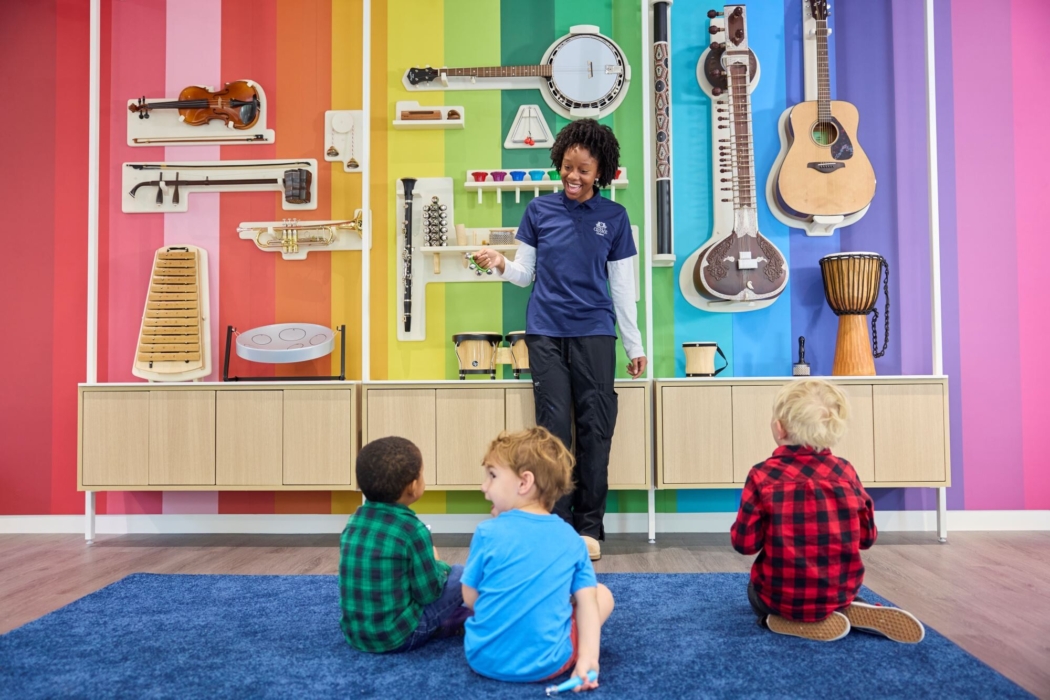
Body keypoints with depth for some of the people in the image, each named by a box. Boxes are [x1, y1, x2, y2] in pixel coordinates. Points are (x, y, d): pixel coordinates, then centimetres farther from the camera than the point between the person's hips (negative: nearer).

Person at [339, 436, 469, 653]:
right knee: (459, 574, 6)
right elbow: (428, 594, -12)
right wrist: (438, 566, 7)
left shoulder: (354, 520, 1)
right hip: (398, 635, -7)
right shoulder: (412, 529, -19)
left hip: (354, 634, 7)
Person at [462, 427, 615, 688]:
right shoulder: (572, 539, -1)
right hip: (547, 664, -2)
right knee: (602, 594, 16)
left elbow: (471, 599, -1)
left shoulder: (488, 532, -10)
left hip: (483, 658, 3)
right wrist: (587, 658, -9)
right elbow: (587, 602, -7)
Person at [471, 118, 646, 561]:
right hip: (546, 332, 0)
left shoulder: (614, 217, 6)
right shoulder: (539, 210, 7)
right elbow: (525, 274, 10)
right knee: (553, 427, 0)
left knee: (595, 429, 0)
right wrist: (500, 265, -12)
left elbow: (622, 287, 9)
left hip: (594, 333, 0)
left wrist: (636, 345, 9)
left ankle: (589, 528, 12)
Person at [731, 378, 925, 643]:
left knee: (756, 591, 32)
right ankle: (853, 611, 7)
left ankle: (794, 620, 1)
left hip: (783, 594, -4)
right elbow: (867, 537, 1)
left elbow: (745, 543, -12)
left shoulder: (763, 476, -18)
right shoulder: (845, 471, -8)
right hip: (841, 590, 4)